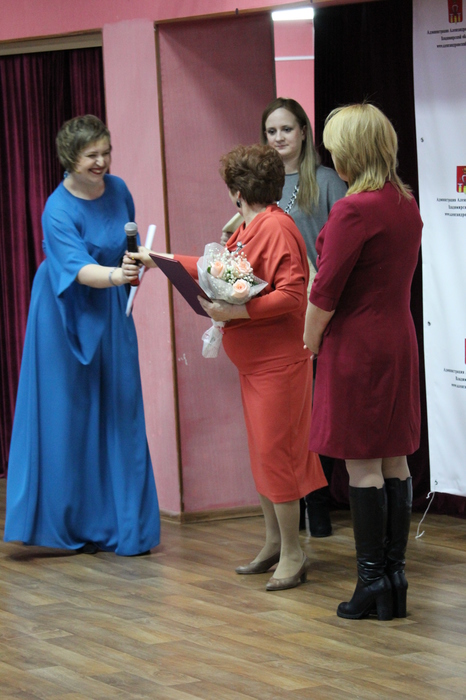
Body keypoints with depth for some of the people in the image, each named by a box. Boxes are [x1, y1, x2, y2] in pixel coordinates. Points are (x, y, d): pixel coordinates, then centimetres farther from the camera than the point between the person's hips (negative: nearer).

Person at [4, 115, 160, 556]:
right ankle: (71, 525, 7)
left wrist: (131, 282, 15)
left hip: (111, 313, 6)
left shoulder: (117, 189, -1)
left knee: (117, 415, 4)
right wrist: (115, 276, -49)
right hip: (68, 317, -6)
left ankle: (121, 526, 10)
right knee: (69, 417, -2)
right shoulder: (59, 211, -20)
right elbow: (79, 269, -32)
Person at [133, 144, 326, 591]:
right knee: (262, 454, 15)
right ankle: (274, 543, 24)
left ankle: (292, 554, -1)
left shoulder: (277, 228, -18)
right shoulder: (248, 230, 15)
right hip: (254, 364, 10)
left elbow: (291, 295, -25)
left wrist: (237, 312, -26)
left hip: (278, 364, -10)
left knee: (275, 454, -8)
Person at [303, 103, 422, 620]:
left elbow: (326, 291, -18)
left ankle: (373, 582, 1)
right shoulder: (407, 204, 9)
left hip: (357, 344, -8)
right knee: (394, 461, 11)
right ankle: (395, 576, 15)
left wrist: (311, 340, -2)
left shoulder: (353, 210, -19)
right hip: (399, 338, 8)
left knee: (362, 465, -2)